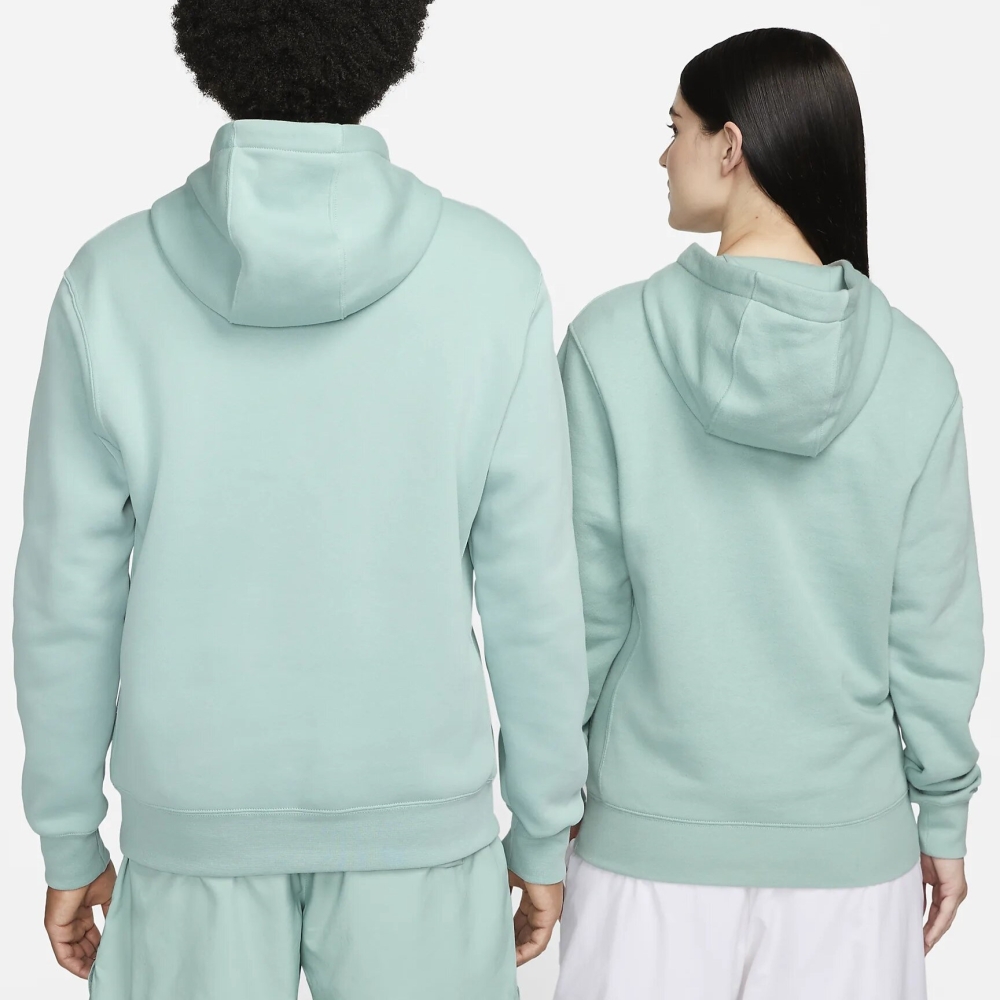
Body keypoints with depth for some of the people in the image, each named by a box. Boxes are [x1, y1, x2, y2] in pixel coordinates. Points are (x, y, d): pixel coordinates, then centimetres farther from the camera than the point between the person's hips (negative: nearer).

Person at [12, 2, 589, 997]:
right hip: (418, 814, 0)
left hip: (195, 821, 1)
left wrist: (68, 842, 7)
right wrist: (544, 831, 4)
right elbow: (529, 587, -8)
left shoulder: (112, 279, -10)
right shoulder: (491, 274, -12)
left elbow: (68, 592, -5)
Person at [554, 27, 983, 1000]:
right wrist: (943, 814, 10)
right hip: (849, 838, 1)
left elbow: (583, 601, -7)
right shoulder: (911, 368, -7)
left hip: (652, 834, -1)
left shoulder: (613, 341, -12)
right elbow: (933, 627, -3)